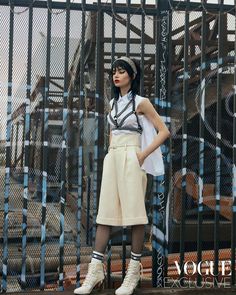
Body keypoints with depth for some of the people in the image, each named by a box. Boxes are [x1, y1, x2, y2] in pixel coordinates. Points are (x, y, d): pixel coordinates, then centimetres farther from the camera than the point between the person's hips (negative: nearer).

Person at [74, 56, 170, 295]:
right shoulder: (113, 103, 16)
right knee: (105, 213, 1)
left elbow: (164, 131, -4)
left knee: (134, 213, -4)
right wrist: (111, 153, 14)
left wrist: (143, 154, -10)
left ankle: (134, 271, 4)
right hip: (112, 159, 6)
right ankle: (95, 270, 1)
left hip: (131, 160, -6)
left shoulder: (141, 102, -2)